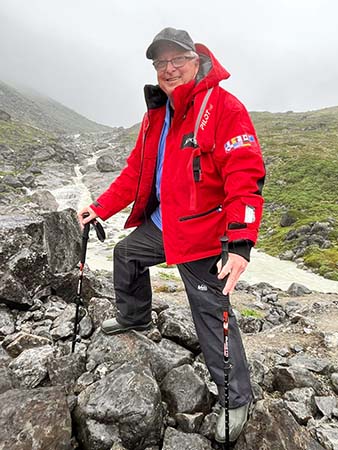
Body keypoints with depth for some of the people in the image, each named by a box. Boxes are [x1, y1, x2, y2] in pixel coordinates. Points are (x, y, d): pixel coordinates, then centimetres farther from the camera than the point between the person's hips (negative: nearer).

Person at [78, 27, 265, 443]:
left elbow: (246, 179, -24)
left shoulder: (224, 108, -15)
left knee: (213, 315, -2)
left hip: (201, 233, -8)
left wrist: (240, 244, -34)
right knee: (125, 253, 25)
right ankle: (134, 317, 52)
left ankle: (237, 399, 21)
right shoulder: (155, 114, 10)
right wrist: (101, 207, 6)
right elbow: (136, 170, 13)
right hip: (159, 224, 8)